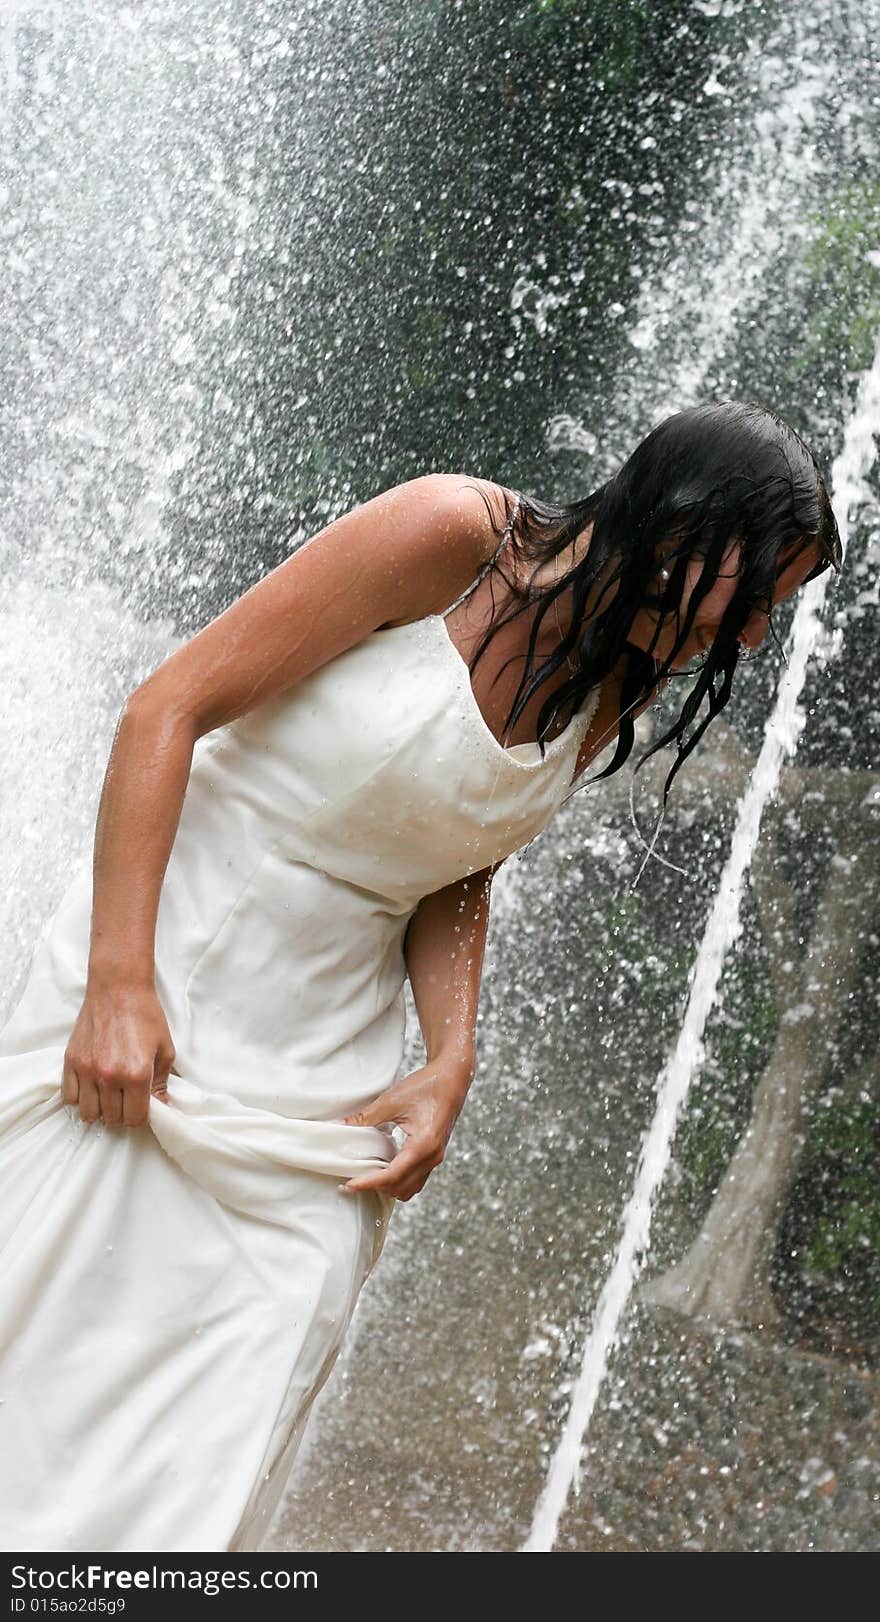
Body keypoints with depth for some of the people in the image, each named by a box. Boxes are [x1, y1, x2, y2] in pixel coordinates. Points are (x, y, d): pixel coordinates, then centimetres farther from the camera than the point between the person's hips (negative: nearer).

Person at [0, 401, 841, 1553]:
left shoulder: (610, 700, 3)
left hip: (327, 1046, 6)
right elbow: (167, 707, -16)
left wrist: (451, 1065, -5)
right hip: (161, 973, -5)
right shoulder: (455, 533, -17)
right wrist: (119, 981, -21)